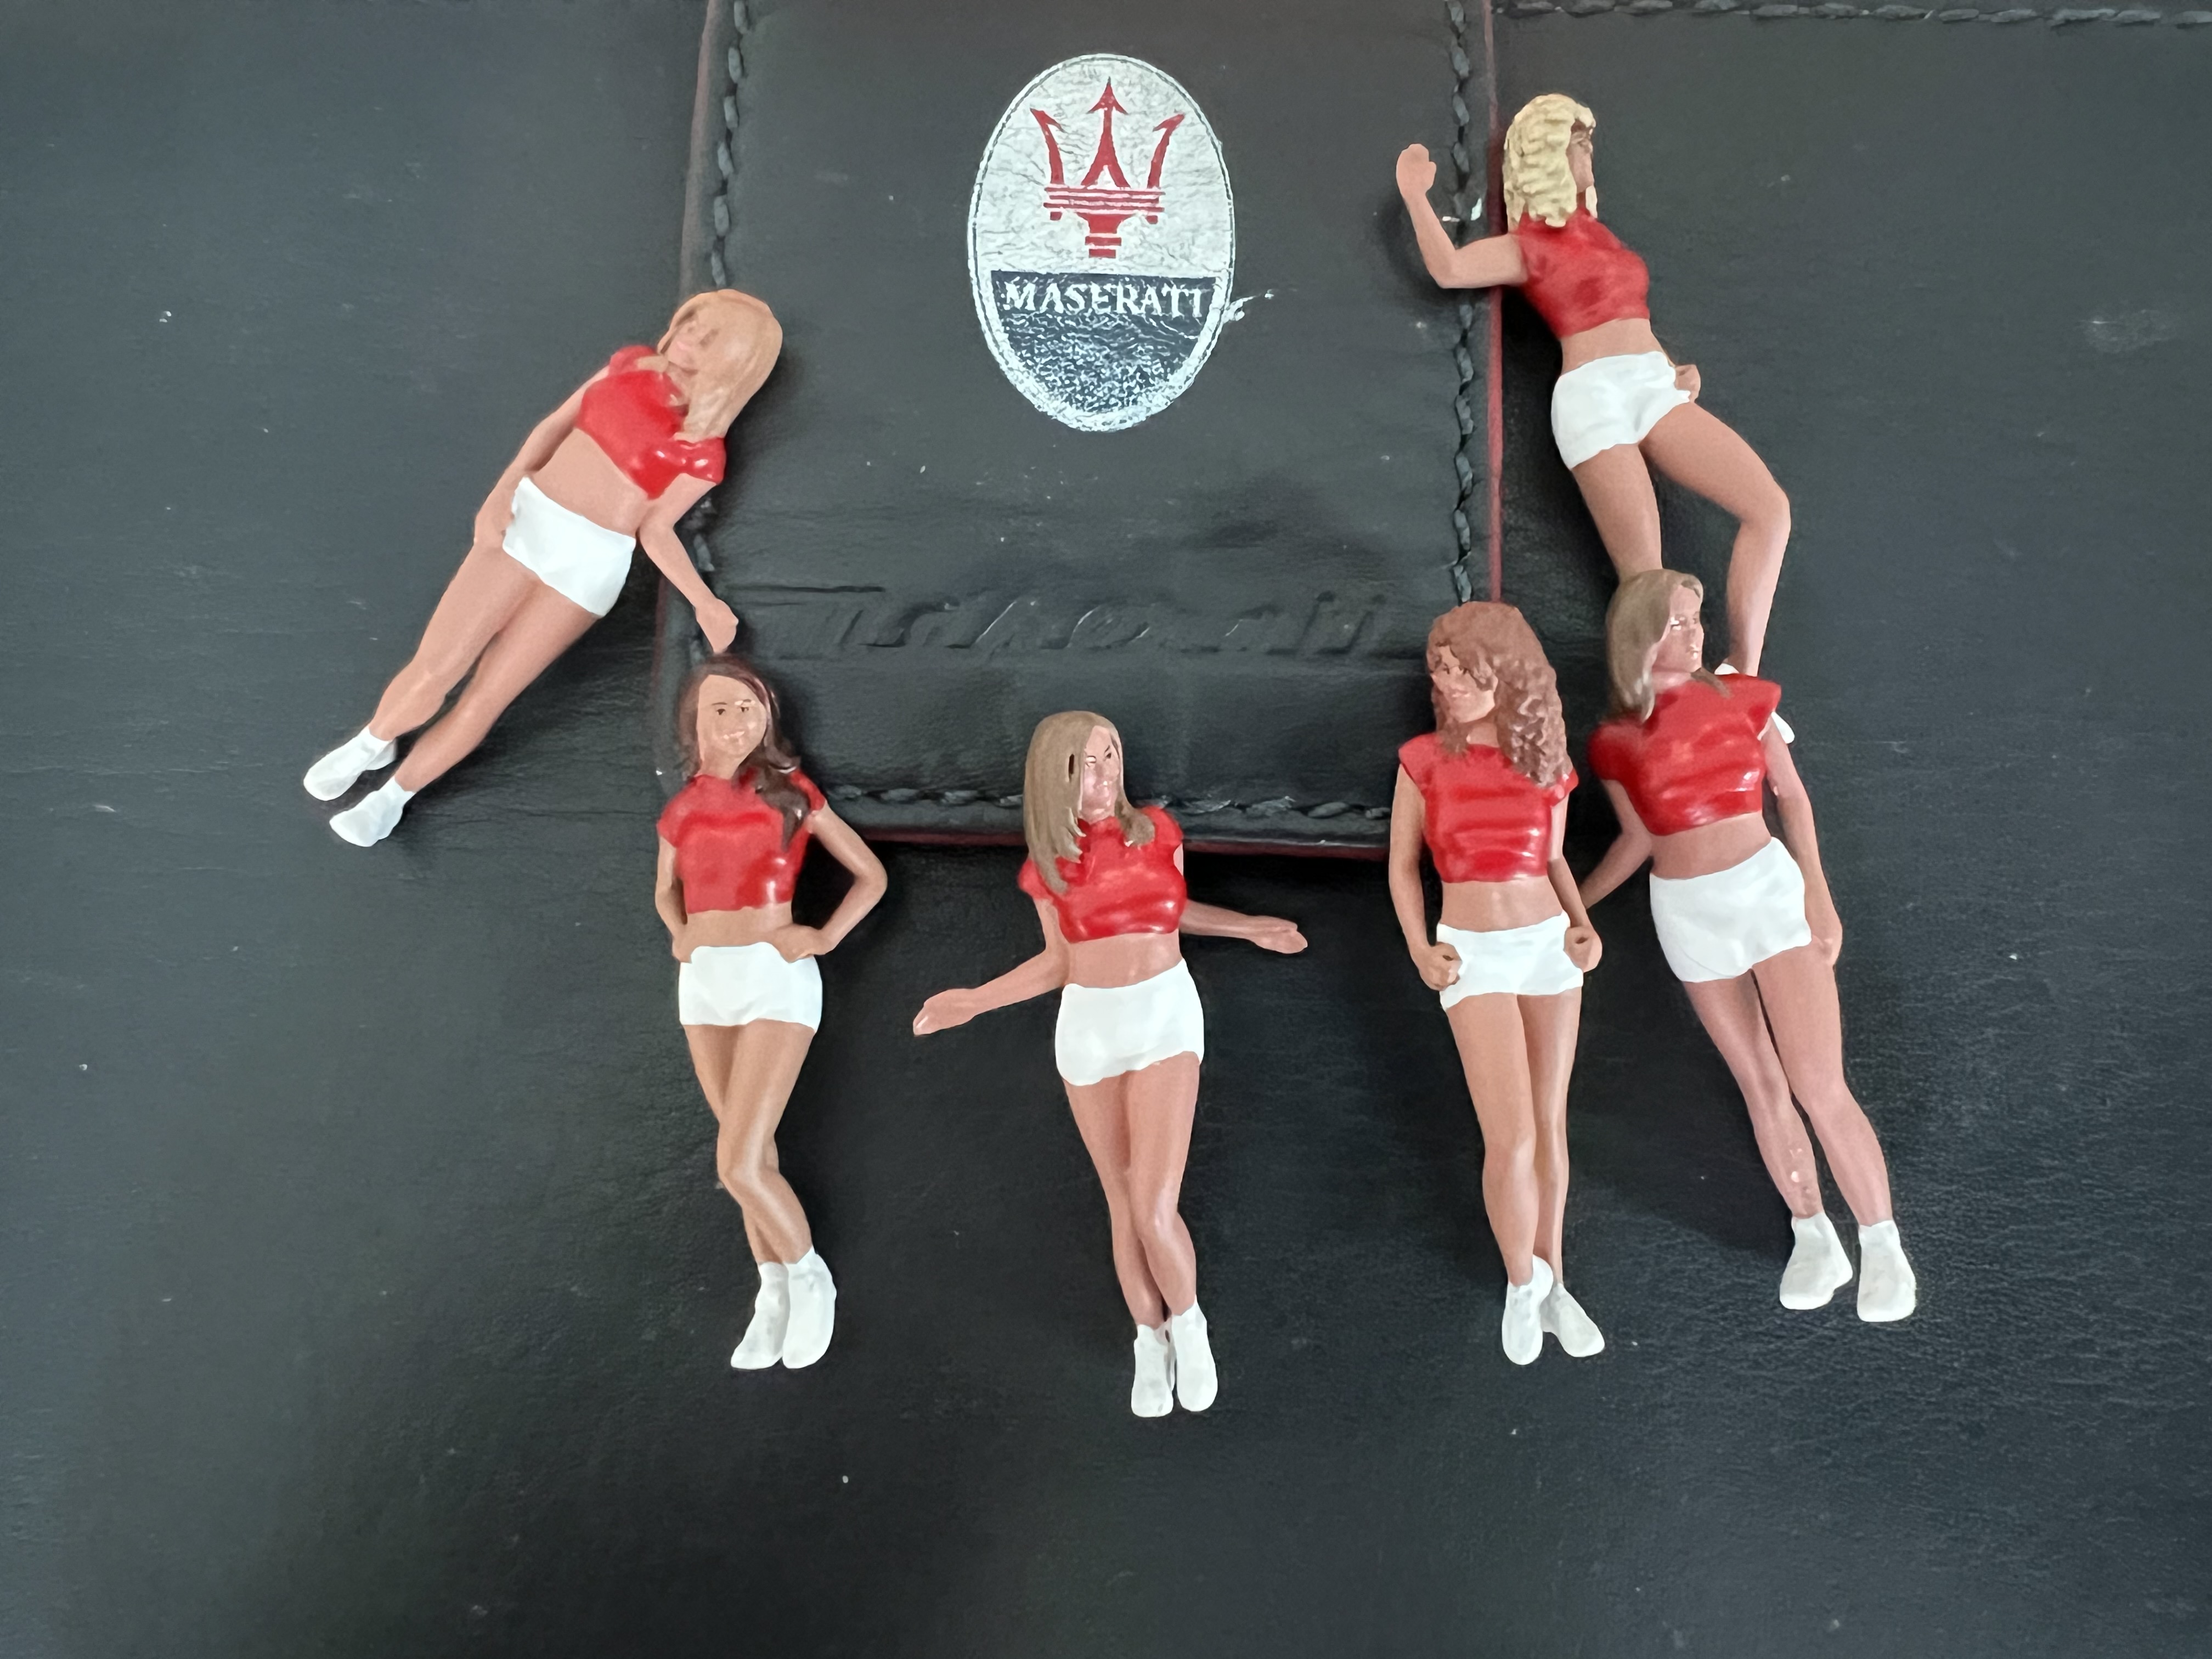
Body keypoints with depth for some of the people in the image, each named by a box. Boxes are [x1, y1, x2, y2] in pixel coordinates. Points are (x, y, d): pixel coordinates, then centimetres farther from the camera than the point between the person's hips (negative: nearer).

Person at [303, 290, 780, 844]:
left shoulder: (702, 451, -3)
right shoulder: (631, 363, 7)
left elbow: (657, 531, 0)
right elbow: (554, 426, 12)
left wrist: (703, 601, -16)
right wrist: (503, 489, -1)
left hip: (588, 562, -2)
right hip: (525, 520, 3)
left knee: (484, 699, 0)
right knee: (434, 670, 0)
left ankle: (393, 797, 21)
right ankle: (372, 742, 30)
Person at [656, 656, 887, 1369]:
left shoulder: (789, 793, -2)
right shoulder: (683, 808, 8)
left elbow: (871, 874, 3)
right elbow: (665, 890, 26)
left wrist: (825, 937, -6)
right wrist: (679, 934, 7)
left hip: (775, 977, -4)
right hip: (704, 981, 4)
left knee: (738, 1163, -12)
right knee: (754, 1152, 11)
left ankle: (811, 1278, 11)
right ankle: (773, 1292, 25)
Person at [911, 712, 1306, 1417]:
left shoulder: (1155, 830, -6)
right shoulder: (1047, 866, -4)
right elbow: (1060, 960, 6)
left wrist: (1250, 927, 2)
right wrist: (974, 1000, -3)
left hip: (1165, 1016, -1)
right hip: (1088, 1027, 2)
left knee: (1155, 1209, -11)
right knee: (1123, 1203, 10)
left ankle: (1188, 1322, 18)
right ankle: (1151, 1341, 31)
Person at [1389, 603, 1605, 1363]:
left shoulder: (1546, 760, 2)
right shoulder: (1424, 761, -4)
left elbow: (1553, 858, 14)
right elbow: (1402, 865, 3)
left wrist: (1583, 925, -2)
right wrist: (1421, 949, -8)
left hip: (1550, 943, 3)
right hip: (1476, 956, -3)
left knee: (1550, 1123, 10)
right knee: (1512, 1138, -8)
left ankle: (1552, 1283, 27)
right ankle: (1522, 1280, 17)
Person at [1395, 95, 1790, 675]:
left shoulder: (1593, 231, 27)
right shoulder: (1528, 244, 5)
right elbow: (1450, 269, -15)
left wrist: (1677, 368, 17)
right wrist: (1415, 198, -19)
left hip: (1656, 387, 7)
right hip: (1594, 394, -7)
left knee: (1770, 509, -9)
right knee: (1647, 582, -14)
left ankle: (1742, 683, -5)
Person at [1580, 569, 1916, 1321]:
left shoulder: (1743, 699, -2)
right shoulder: (1617, 743, -2)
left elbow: (1792, 796, 5)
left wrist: (1818, 892, -2)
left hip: (1767, 888, -1)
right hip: (1687, 913, 1)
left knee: (1820, 1086, -6)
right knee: (1763, 1087, 10)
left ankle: (1883, 1246, 11)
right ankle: (1814, 1238, 26)